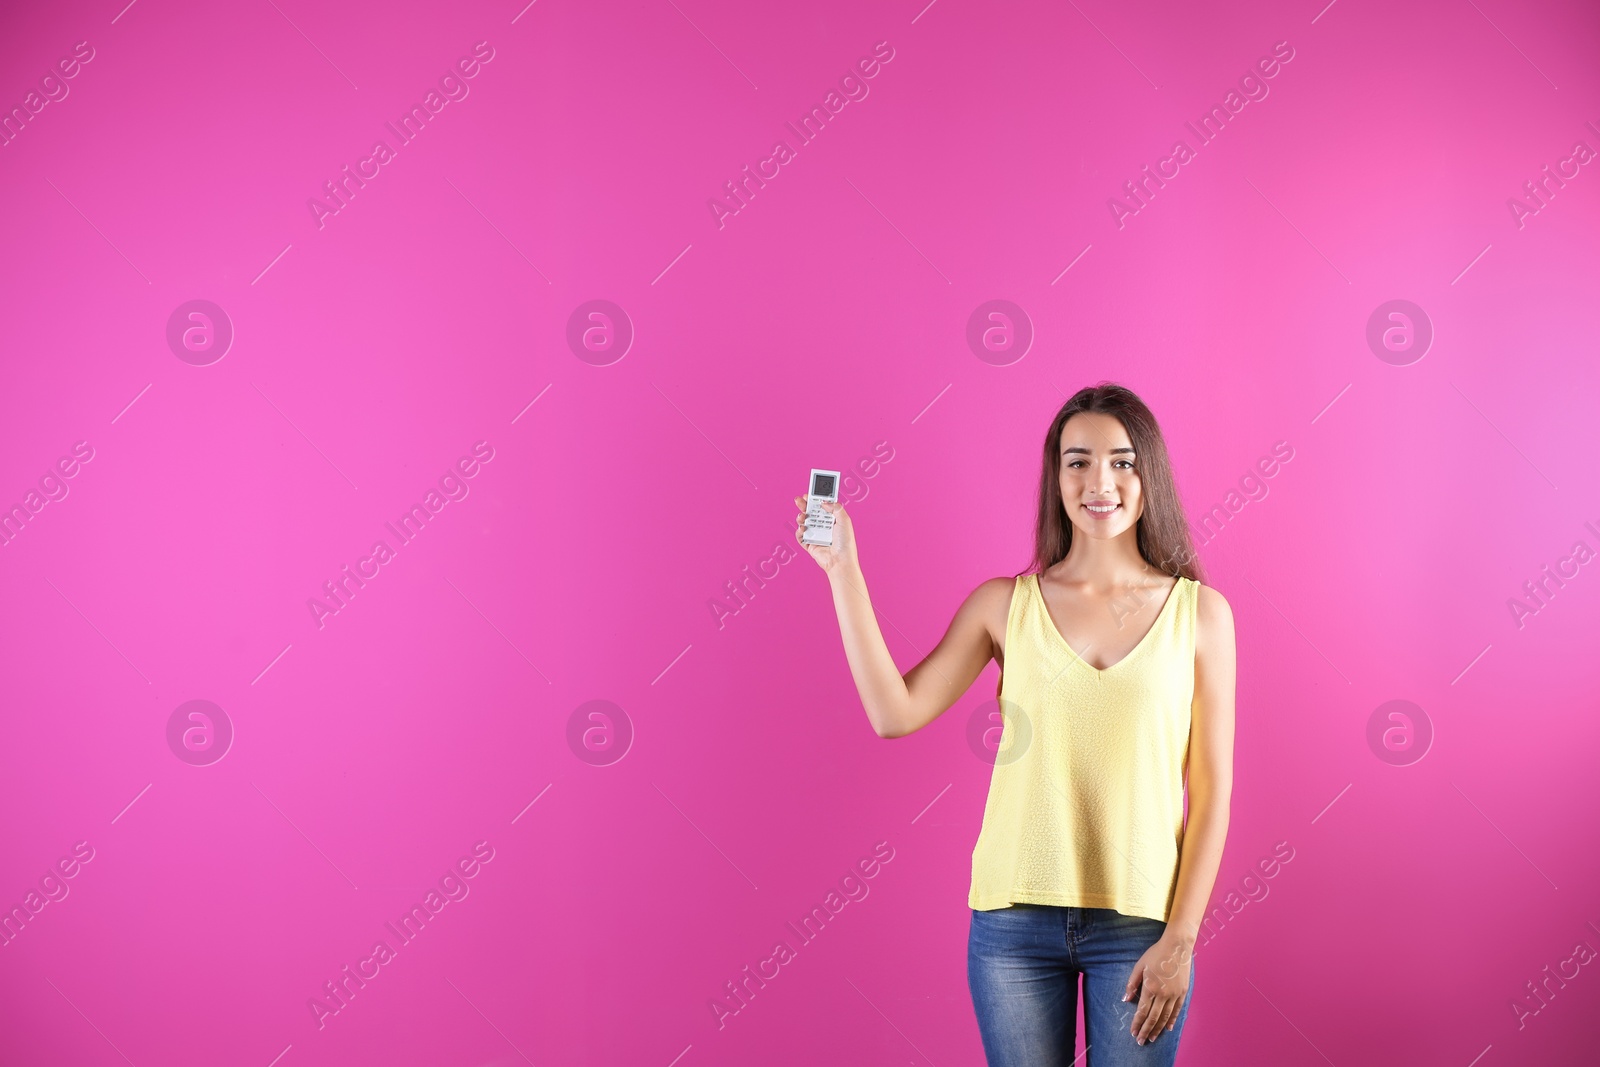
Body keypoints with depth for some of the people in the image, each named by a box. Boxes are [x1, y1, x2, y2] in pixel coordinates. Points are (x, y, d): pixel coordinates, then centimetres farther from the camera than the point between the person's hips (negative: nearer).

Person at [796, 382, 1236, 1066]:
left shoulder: (1199, 611, 1)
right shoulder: (1007, 605, 3)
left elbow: (1211, 789, 0)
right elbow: (895, 713, -7)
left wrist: (1180, 938, -5)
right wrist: (842, 568, -7)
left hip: (1138, 922, 0)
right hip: (1016, 917, 1)